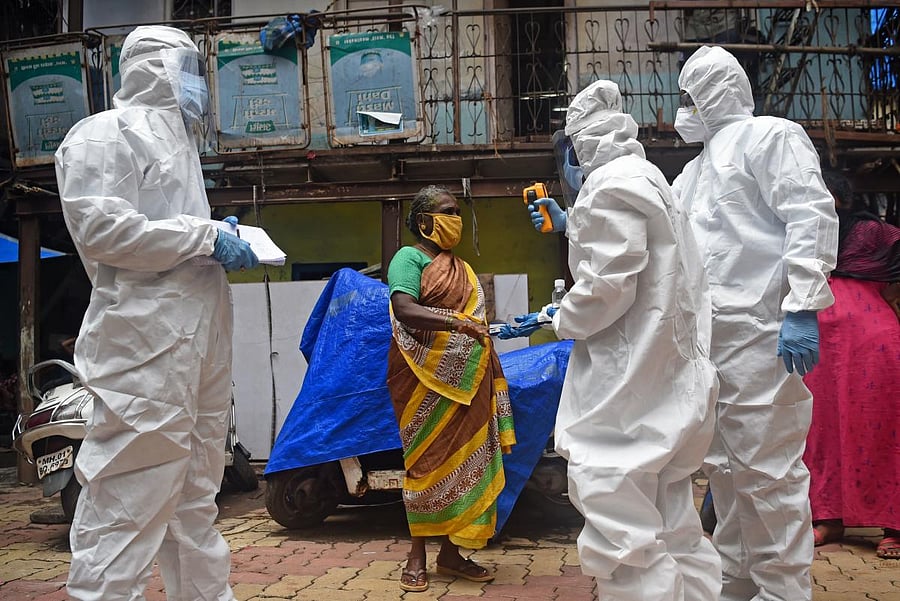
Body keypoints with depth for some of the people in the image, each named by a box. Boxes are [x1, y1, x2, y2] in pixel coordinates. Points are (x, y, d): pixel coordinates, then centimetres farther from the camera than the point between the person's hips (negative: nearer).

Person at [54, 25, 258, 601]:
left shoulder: (176, 141, 25)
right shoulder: (104, 133, -3)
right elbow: (100, 229, -16)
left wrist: (229, 245, 11)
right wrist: (206, 237, -13)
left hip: (199, 336, 9)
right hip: (146, 339, -9)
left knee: (196, 494, 15)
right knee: (132, 495, -9)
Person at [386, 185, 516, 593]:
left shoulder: (461, 267, 18)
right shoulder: (409, 258, -5)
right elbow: (404, 310, -20)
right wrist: (455, 323, -31)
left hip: (467, 382, 7)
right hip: (427, 380, -7)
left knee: (464, 461, 5)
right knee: (427, 464, -1)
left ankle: (451, 552, 14)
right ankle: (417, 557, 9)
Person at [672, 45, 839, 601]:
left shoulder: (769, 136, 1)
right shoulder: (697, 170, 25)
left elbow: (812, 217, -11)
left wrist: (803, 309, -20)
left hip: (760, 332, -9)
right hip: (709, 337, 9)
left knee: (767, 467, -8)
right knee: (723, 466, 13)